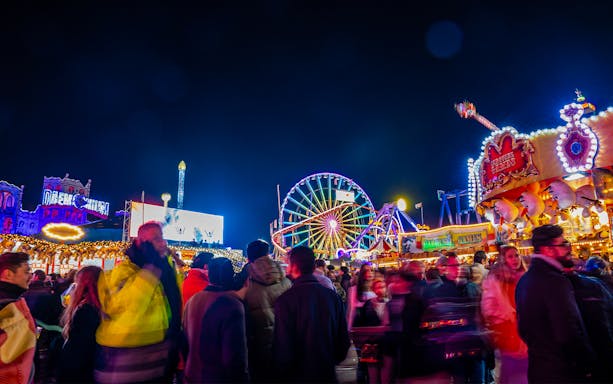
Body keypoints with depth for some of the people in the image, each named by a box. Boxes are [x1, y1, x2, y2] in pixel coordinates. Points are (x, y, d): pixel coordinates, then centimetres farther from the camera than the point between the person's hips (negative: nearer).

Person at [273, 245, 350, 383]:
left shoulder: (285, 300, -20)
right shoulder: (333, 296, -6)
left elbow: (282, 346, -19)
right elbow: (344, 339, 1)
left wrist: (280, 374, -2)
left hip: (298, 374, -3)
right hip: (327, 373, 4)